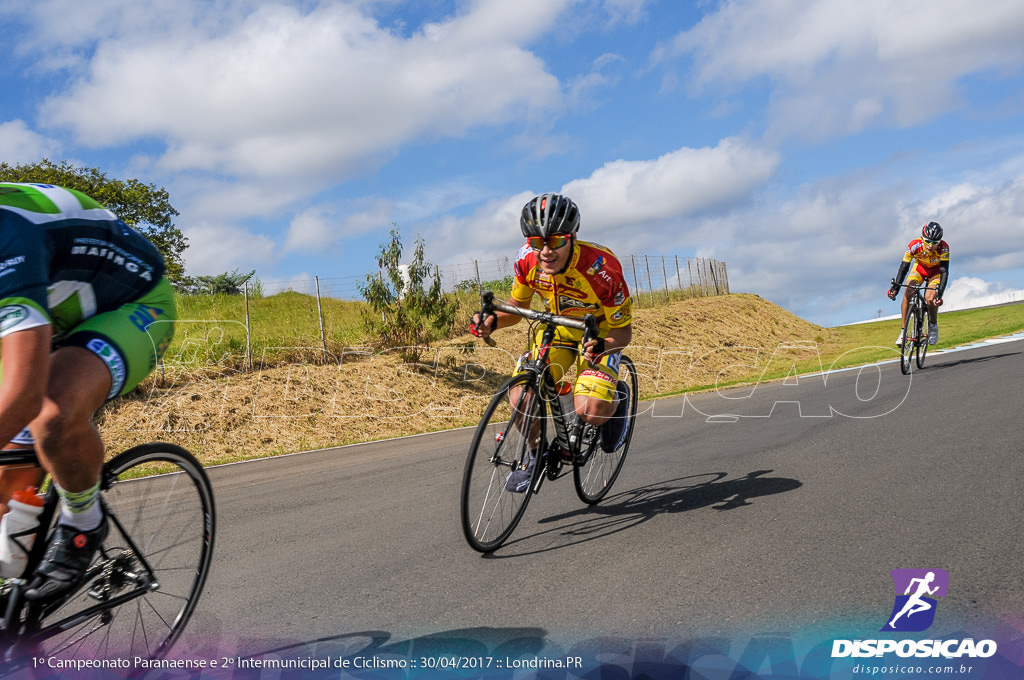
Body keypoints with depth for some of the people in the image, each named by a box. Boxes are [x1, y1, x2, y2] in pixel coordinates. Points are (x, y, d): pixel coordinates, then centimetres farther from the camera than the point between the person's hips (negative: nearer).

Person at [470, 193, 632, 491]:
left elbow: (623, 331, -24)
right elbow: (518, 305, -3)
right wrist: (492, 321, -24)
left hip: (601, 331, -3)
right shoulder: (527, 260, -21)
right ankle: (536, 453, 11)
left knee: (589, 412, -24)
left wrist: (602, 346, -46)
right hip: (557, 326, 4)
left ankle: (616, 395, 12)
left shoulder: (600, 267, -33)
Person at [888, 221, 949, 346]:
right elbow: (904, 267, -26)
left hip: (936, 271, -1)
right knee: (908, 294, -24)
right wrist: (895, 287, -37)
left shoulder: (943, 248, -33)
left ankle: (933, 326, 4)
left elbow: (944, 272, -36)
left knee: (930, 299, -26)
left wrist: (940, 293, -48)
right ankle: (903, 330, -14)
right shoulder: (914, 245, -31)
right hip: (920, 268, 1)